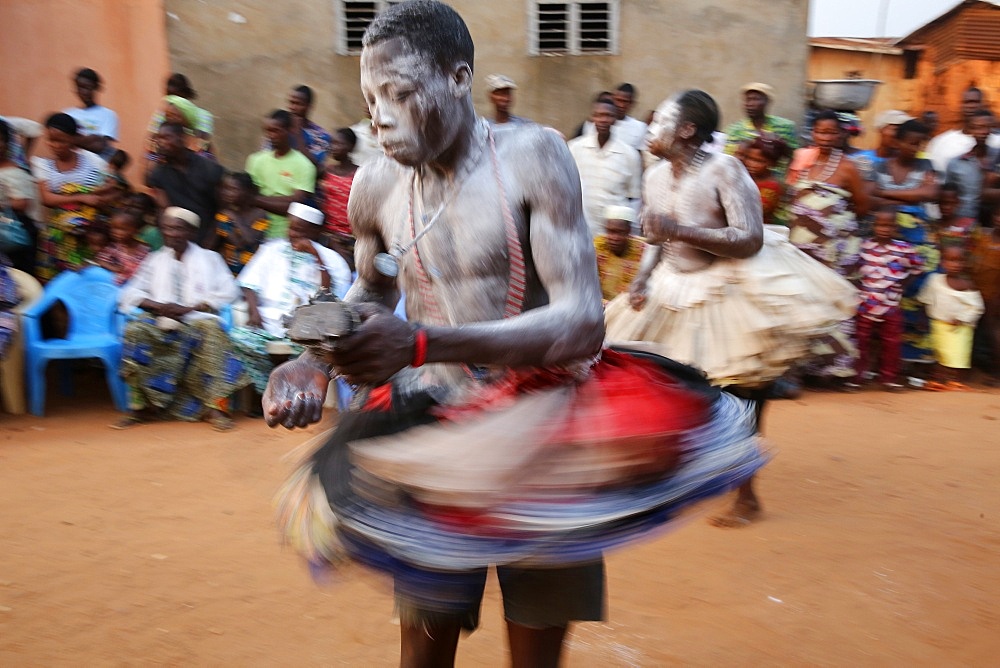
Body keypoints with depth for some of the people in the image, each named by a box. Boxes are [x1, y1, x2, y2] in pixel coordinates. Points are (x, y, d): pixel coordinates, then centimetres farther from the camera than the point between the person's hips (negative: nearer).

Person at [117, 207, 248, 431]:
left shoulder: (209, 258, 14)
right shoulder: (155, 259, 20)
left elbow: (229, 291, 1)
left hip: (197, 318, -2)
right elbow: (131, 292, 13)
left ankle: (214, 406, -37)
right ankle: (139, 405, -24)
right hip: (160, 320, 3)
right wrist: (156, 305, -9)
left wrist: (188, 308, -11)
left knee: (210, 328, -37)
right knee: (136, 330, -30)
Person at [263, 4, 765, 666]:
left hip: (541, 430, -3)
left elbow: (582, 322, -23)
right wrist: (317, 360, -3)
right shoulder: (375, 187, -2)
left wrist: (422, 344, -35)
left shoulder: (531, 157, -14)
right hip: (437, 434, 3)